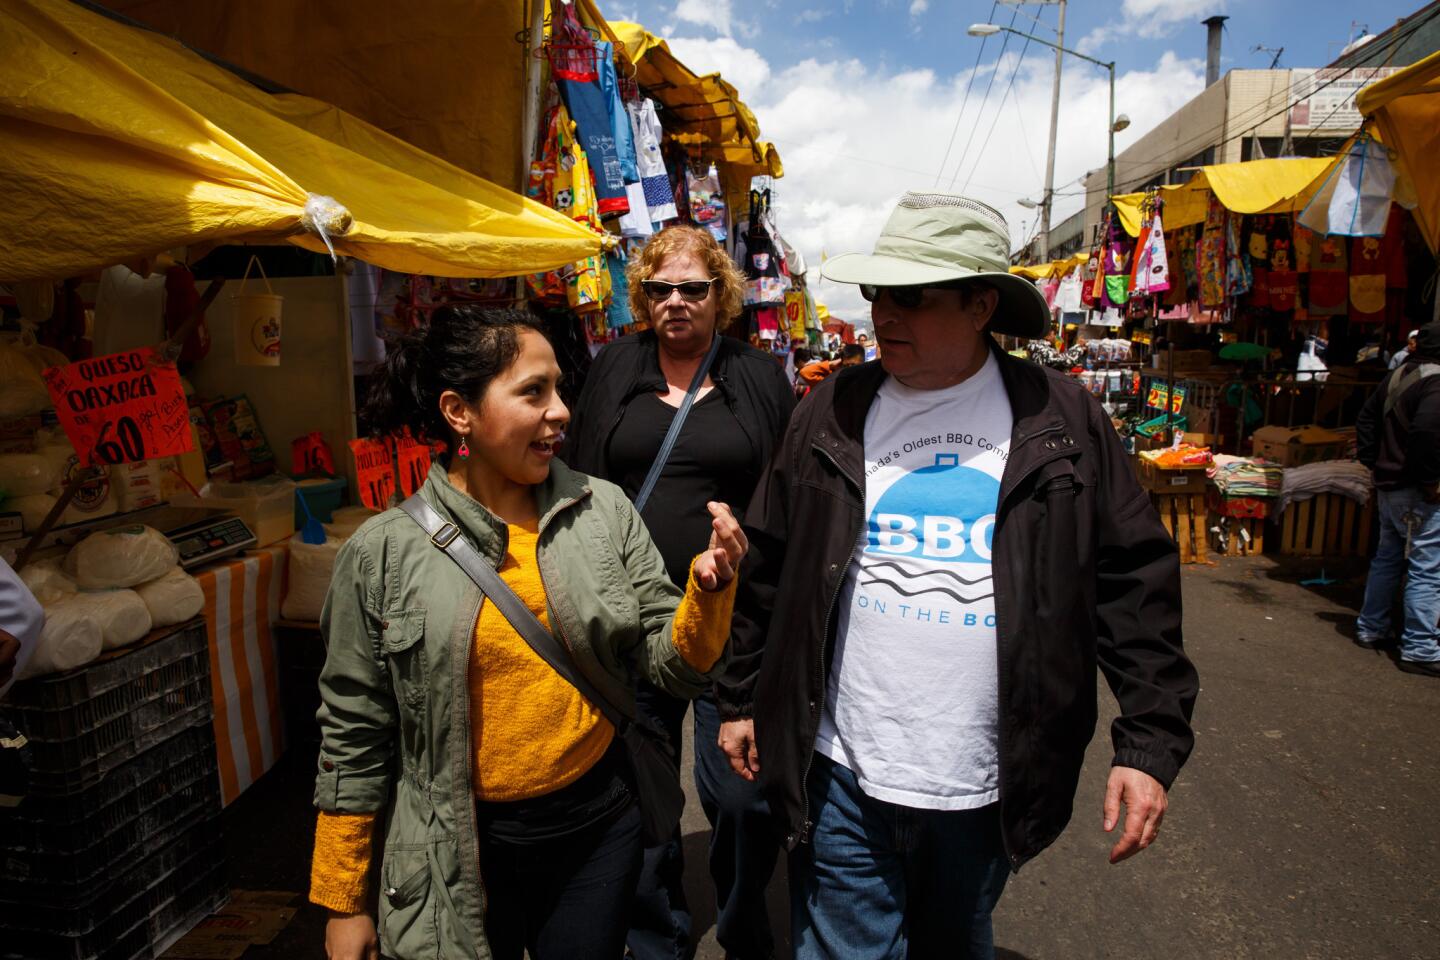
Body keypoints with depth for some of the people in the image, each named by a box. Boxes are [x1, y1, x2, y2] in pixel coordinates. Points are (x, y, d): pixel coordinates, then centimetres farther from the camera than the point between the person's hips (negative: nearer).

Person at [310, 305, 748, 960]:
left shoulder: (603, 510, -6)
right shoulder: (381, 554, -11)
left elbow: (673, 665, -3)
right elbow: (355, 734, -2)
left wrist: (708, 588, -23)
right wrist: (341, 900, 4)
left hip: (599, 831, 2)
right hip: (463, 850, -1)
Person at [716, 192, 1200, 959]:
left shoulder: (1062, 421, -5)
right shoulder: (832, 413, -3)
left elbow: (1135, 580, -2)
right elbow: (767, 568, 3)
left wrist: (1151, 739, -6)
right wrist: (742, 698, 7)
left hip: (990, 788, 1)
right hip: (842, 780, 0)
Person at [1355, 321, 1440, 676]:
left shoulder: (1395, 376, 10)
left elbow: (1366, 418, 17)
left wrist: (1373, 462, 16)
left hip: (1387, 486, 9)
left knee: (1387, 558, 20)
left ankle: (1371, 629, 28)